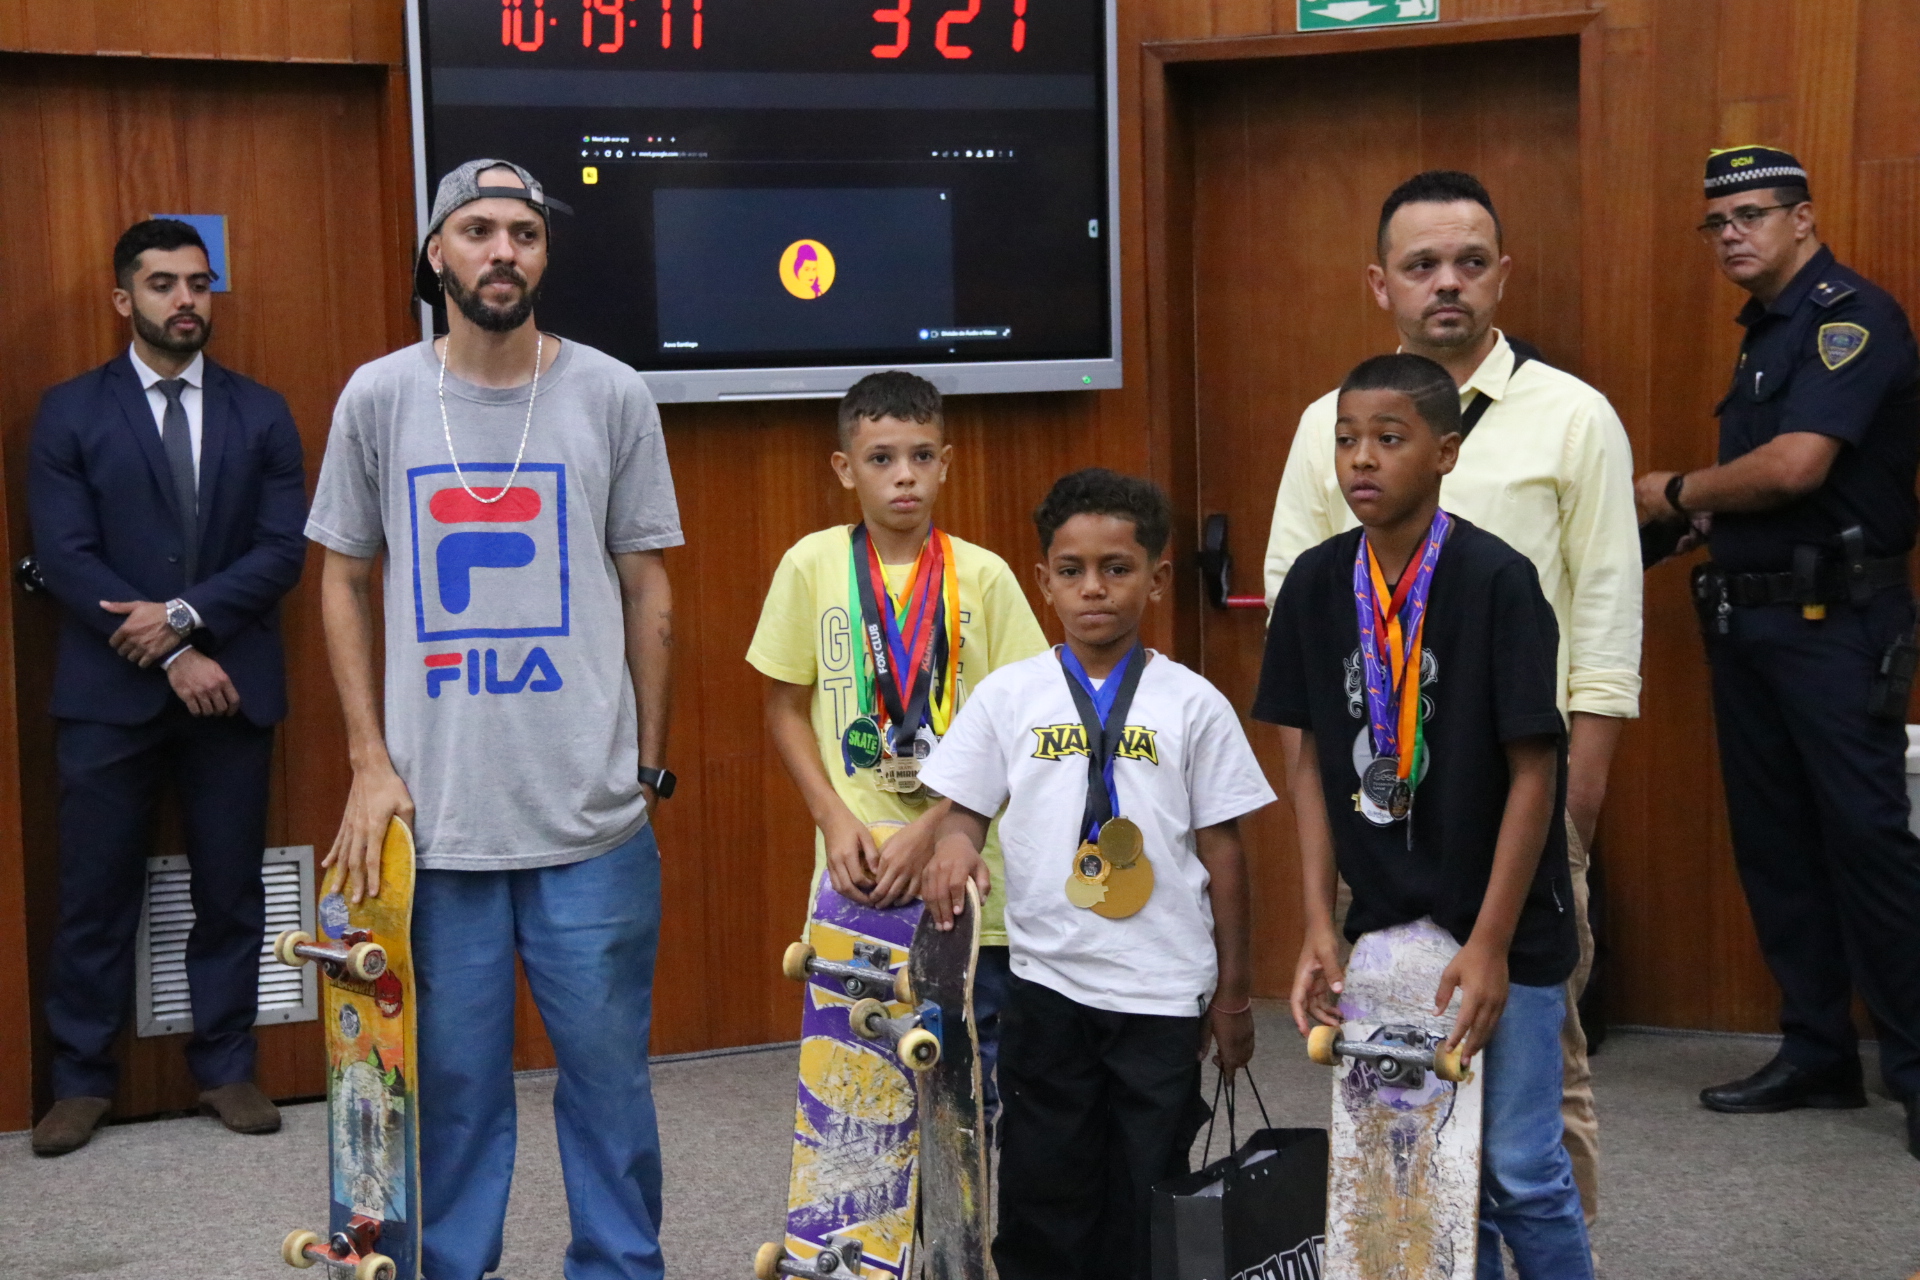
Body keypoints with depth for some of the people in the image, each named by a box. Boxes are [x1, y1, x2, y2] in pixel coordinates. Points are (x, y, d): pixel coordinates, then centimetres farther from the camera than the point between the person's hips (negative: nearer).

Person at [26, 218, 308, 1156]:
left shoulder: (260, 413, 8)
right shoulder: (70, 412, 3)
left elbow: (285, 549, 0)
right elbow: (64, 557, -5)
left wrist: (186, 615, -13)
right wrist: (168, 658, -12)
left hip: (230, 683, 2)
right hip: (108, 692, -2)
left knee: (230, 890, 7)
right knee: (96, 893, 3)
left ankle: (226, 1068, 19)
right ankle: (82, 1079, 15)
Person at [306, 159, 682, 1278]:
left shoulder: (612, 396, 2)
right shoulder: (379, 398, 3)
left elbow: (648, 590, 6)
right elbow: (345, 581, 10)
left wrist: (650, 766, 4)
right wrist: (370, 761, 2)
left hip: (593, 815, 0)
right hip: (434, 810, 1)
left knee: (608, 1065, 7)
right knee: (453, 1073, 9)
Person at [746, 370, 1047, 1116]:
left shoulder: (983, 576, 0)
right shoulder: (812, 565, 2)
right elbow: (786, 710, 7)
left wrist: (933, 827, -11)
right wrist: (835, 820, -6)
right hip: (856, 869, 0)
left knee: (973, 1067, 2)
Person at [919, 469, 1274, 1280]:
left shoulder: (1192, 704, -1)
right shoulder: (1008, 695, 2)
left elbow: (1221, 848, 3)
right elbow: (964, 806, 5)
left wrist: (1233, 992, 4)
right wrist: (955, 844, -20)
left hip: (1164, 993, -1)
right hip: (1046, 982, 1)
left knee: (1146, 1196, 9)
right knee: (1042, 1191, 9)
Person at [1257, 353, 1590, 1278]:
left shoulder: (1497, 581, -15)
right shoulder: (1317, 583, -1)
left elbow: (1534, 772, -13)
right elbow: (1314, 760, 4)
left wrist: (1490, 944, -15)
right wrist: (1319, 926, -1)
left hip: (1504, 931, -4)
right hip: (1382, 925, 4)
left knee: (1518, 1166, 1)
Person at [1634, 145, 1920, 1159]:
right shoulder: (1766, 332, 18)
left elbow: (1795, 466, -21)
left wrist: (1676, 493, -7)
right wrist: (1699, 516, 5)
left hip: (1833, 620, -9)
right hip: (1750, 616, 10)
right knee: (1774, 844, 11)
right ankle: (1817, 1055, 19)